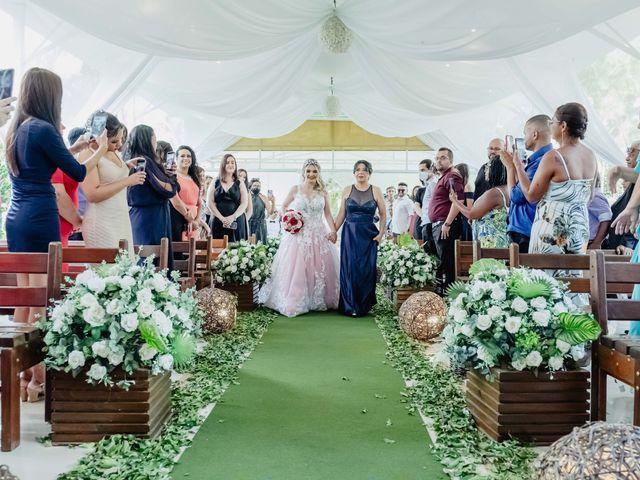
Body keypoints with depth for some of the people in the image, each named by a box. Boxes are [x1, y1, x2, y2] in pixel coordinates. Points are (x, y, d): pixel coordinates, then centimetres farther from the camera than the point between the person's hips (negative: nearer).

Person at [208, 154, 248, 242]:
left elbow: (244, 204, 2)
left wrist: (232, 217, -13)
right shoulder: (215, 183, 10)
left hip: (236, 222, 0)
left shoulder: (240, 184, 10)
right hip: (218, 222, 0)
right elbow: (210, 202, 2)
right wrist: (222, 218, -10)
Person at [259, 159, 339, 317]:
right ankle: (295, 303, 7)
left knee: (319, 269, 4)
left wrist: (333, 230, -7)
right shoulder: (295, 190, 2)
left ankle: (319, 301, 15)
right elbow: (284, 206, 14)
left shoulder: (323, 192, 6)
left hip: (319, 236, 2)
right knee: (296, 269, -2)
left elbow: (328, 214, 6)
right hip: (299, 235, -2)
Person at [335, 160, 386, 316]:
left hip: (368, 236, -1)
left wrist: (381, 234, -4)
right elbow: (341, 214, 7)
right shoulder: (347, 191, 5)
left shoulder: (376, 191, 2)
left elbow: (383, 214, 5)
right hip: (349, 234, 1)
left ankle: (364, 306, 15)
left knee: (367, 270, 2)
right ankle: (351, 306, 10)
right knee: (349, 268, 0)